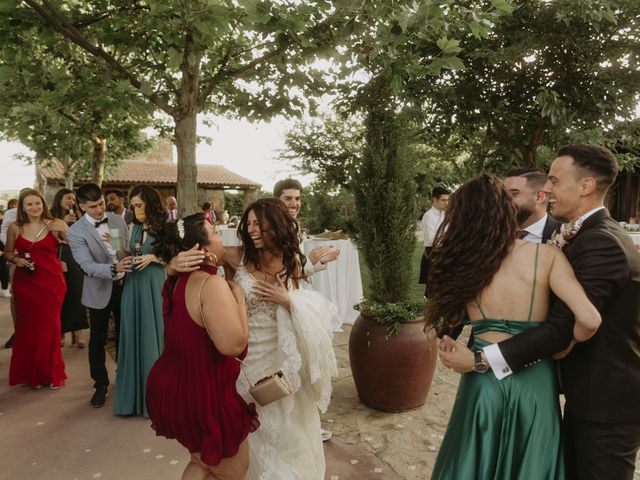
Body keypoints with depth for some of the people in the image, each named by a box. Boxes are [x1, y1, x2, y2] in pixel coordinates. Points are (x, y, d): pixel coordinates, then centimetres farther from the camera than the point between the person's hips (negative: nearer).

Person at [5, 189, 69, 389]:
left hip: (51, 281, -2)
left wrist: (63, 232, -29)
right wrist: (16, 259, -7)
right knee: (27, 327, 8)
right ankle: (31, 373, 25)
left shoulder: (55, 225, -5)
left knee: (49, 326, 6)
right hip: (25, 282, 2)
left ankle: (51, 373, 22)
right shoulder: (14, 227, 2)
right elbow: (8, 253, 13)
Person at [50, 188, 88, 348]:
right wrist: (63, 223, -13)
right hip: (56, 262, -1)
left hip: (74, 262, 1)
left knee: (76, 296, 1)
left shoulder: (77, 218, 6)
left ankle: (77, 331, 5)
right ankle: (60, 332, 15)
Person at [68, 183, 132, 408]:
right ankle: (100, 385, 27)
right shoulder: (76, 231, -14)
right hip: (99, 290, -3)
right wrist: (114, 269, -38)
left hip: (124, 285, 3)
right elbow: (88, 266, -23)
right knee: (98, 340, 10)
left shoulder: (118, 220, -2)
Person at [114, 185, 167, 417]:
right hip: (133, 286, 5)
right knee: (133, 336, 9)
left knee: (152, 335, 3)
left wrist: (153, 258, -17)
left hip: (154, 287, -5)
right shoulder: (133, 228, 9)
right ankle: (135, 393, 22)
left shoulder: (164, 229, -6)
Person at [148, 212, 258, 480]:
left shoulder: (176, 281, 3)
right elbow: (233, 344, -34)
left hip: (171, 386, 9)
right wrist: (239, 299, -20)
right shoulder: (212, 284, -26)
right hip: (203, 395, -9)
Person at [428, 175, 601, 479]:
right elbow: (589, 320, -15)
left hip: (483, 380, 1)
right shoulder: (546, 256, -10)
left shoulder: (463, 262, -5)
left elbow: (452, 323, -5)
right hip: (534, 381, 0)